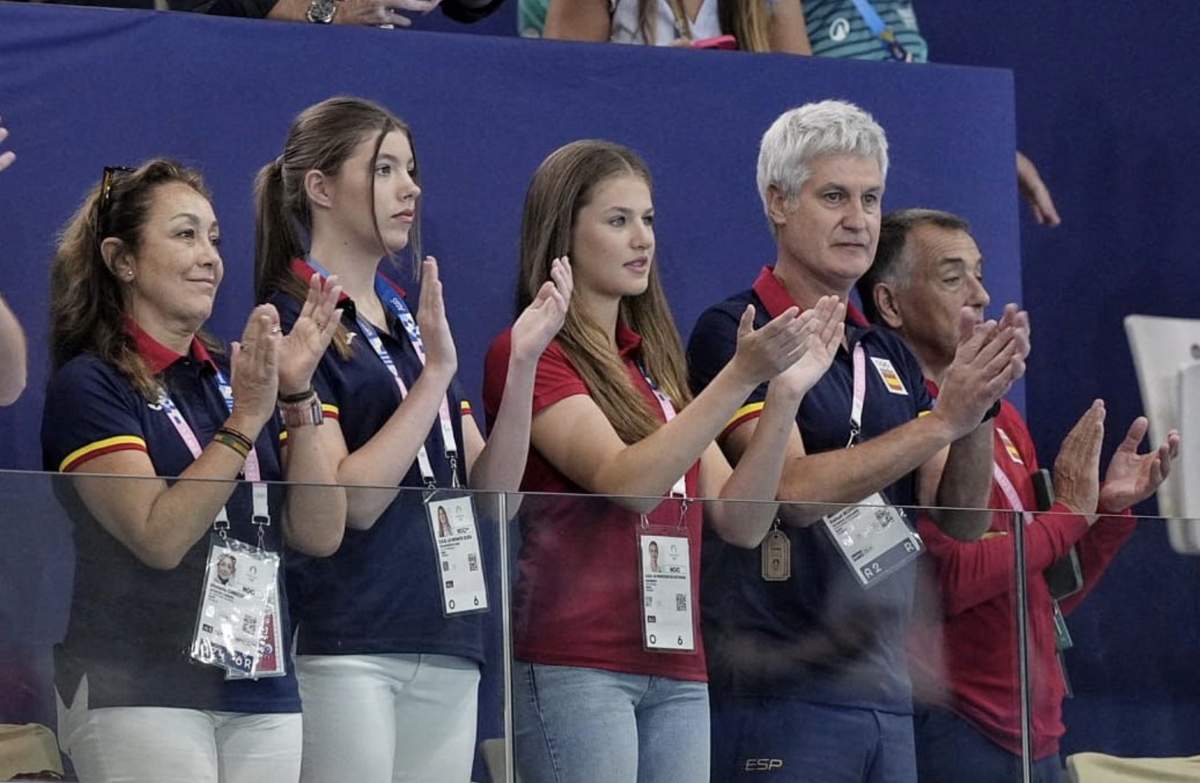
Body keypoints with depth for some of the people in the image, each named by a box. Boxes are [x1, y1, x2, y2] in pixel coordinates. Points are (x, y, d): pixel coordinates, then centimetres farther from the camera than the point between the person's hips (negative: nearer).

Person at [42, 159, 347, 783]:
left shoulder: (236, 376, 13)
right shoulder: (89, 385, -3)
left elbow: (320, 534, 4)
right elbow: (159, 537, -16)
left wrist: (296, 395, -5)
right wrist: (245, 420, -19)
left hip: (264, 690, 6)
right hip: (139, 694, -6)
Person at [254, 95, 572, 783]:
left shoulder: (414, 321, 17)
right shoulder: (292, 321, -5)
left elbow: (493, 492, 10)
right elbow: (351, 501, -15)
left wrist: (523, 363, -1)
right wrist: (436, 374, -17)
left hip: (447, 649, 7)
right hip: (346, 647, -7)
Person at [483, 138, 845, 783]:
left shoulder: (656, 362, 19)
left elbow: (740, 522, 11)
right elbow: (625, 482, -17)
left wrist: (785, 394, -1)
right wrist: (740, 375, -21)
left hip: (676, 669, 7)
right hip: (572, 664, -7)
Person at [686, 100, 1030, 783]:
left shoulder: (888, 354, 16)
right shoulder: (735, 334, -5)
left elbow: (962, 520, 9)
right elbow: (796, 490, -18)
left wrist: (981, 404, -8)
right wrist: (943, 418, -20)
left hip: (885, 692, 7)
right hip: (779, 693, -7)